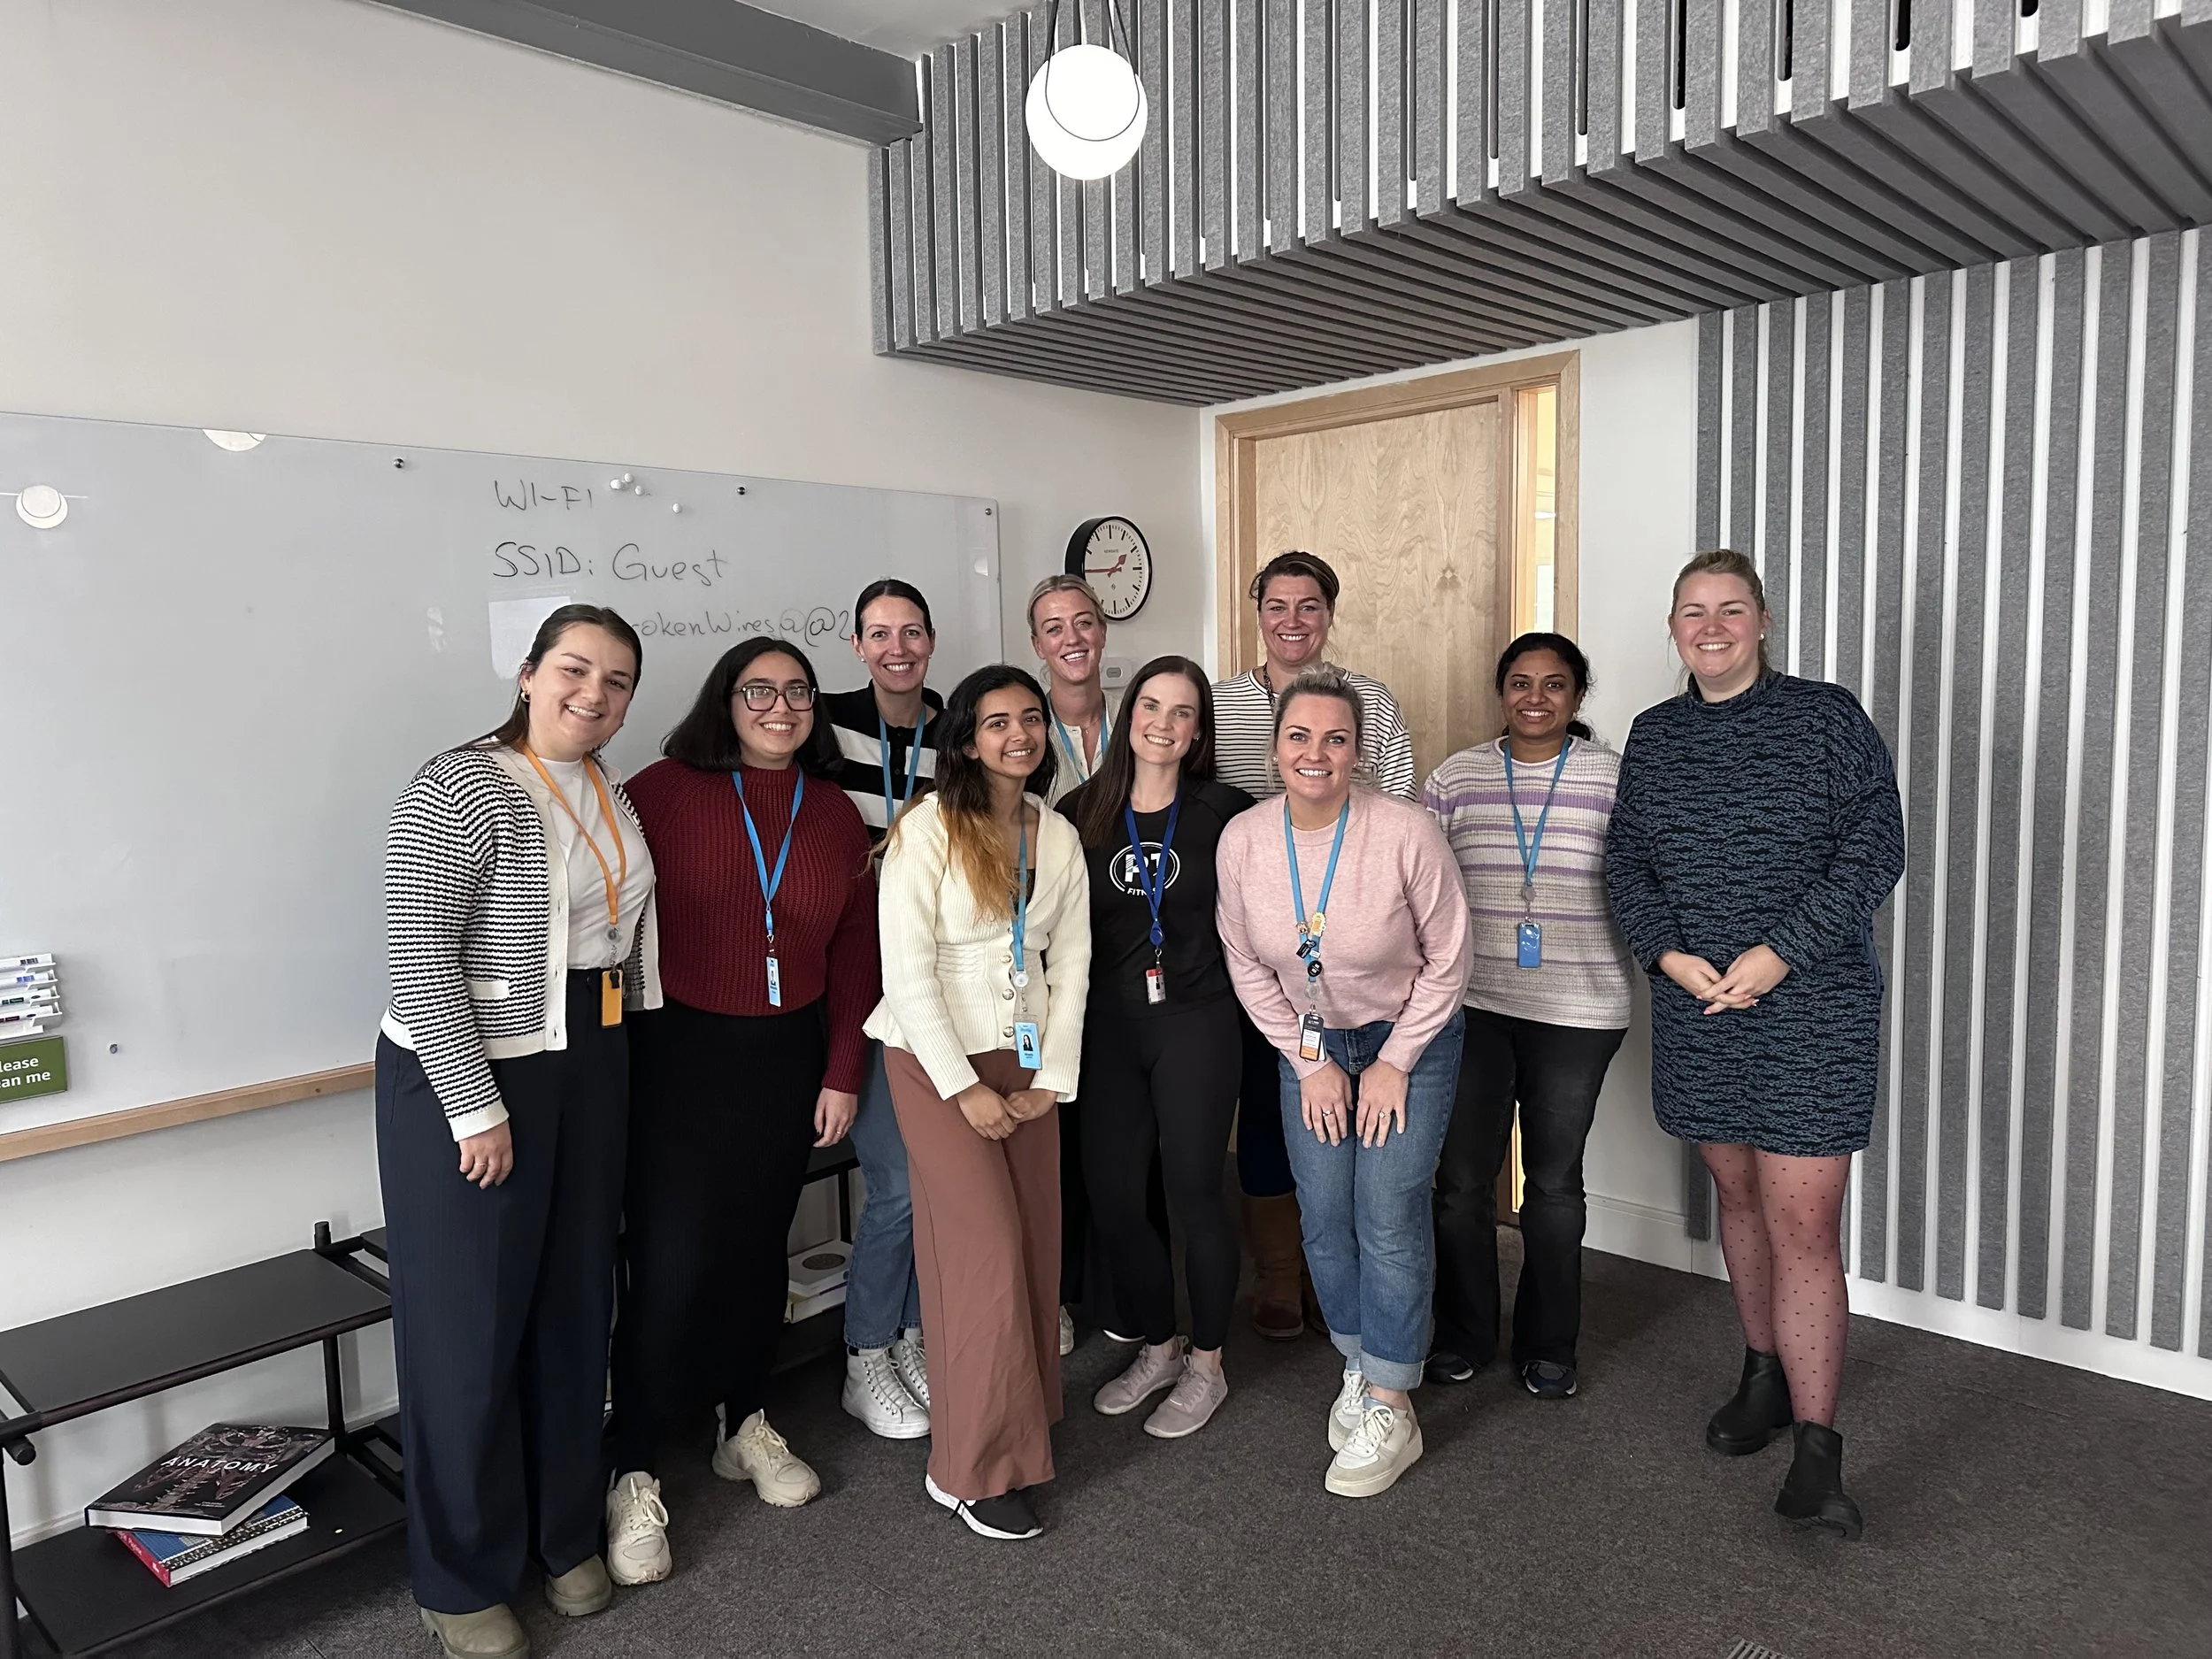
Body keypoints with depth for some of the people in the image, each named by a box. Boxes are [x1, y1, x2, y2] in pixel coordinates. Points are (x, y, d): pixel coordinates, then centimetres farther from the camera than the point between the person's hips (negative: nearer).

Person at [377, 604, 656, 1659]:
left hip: (588, 1074, 7)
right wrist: (479, 1108, -18)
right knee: (470, 1326, 5)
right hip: (466, 1082, -7)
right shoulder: (463, 786, -15)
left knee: (574, 1309, 15)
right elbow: (419, 959, -20)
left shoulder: (611, 797, 9)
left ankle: (563, 1534, 34)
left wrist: (616, 1072, 15)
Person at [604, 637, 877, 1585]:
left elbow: (855, 954, 8)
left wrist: (843, 1073, 5)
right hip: (678, 1049, -4)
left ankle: (745, 1426, 34)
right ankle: (635, 1475, 11)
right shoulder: (665, 792, -7)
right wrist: (610, 1052, -14)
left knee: (761, 1246, 15)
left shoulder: (835, 815, 6)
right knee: (671, 1260, -5)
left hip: (787, 1054, 4)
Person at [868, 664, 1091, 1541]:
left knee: (1036, 1242, 5)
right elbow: (907, 972, -14)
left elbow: (1070, 964, 8)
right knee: (987, 1249, -7)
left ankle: (1023, 1422, 24)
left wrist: (1052, 1077, 0)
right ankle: (974, 1468, 7)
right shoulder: (929, 828, -11)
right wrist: (965, 1088, -13)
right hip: (937, 1060, -5)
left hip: (1026, 1058, 5)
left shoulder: (1058, 836, 7)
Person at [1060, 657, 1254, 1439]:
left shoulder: (1220, 810, -3)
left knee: (1194, 1192, 3)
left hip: (1195, 1023, -3)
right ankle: (1159, 1347, 31)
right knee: (1113, 1197, 7)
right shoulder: (1081, 813, 3)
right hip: (1109, 1028, 3)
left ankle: (1205, 1364, 24)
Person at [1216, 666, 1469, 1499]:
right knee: (1324, 1219, 6)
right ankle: (1359, 1367, 30)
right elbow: (1247, 966, 0)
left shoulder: (1407, 832, -24)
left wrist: (1393, 1063, -9)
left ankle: (1391, 1408, 10)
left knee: (1389, 1219, -6)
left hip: (1408, 1041, -3)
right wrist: (1310, 1061, -1)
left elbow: (1446, 962, -12)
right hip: (1309, 1045, 3)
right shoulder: (1243, 839, -14)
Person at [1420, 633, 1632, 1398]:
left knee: (1554, 1183, 10)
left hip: (1576, 1012, -1)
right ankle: (1463, 1335, 27)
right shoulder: (1456, 777, 3)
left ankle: (1548, 1347, 28)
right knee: (1462, 1179, 7)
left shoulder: (1616, 778, -1)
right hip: (1471, 1006, 1)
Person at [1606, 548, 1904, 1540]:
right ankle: (1766, 1375, 34)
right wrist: (1670, 954, -9)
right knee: (1737, 1196, 16)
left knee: (1804, 1226, -7)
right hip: (1695, 1007, 5)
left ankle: (1814, 1453, 0)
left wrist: (1779, 954, -17)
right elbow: (1627, 861, 9)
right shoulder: (1654, 735, 9)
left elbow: (1874, 846, -8)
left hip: (1810, 1005, -4)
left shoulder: (1826, 717, -3)